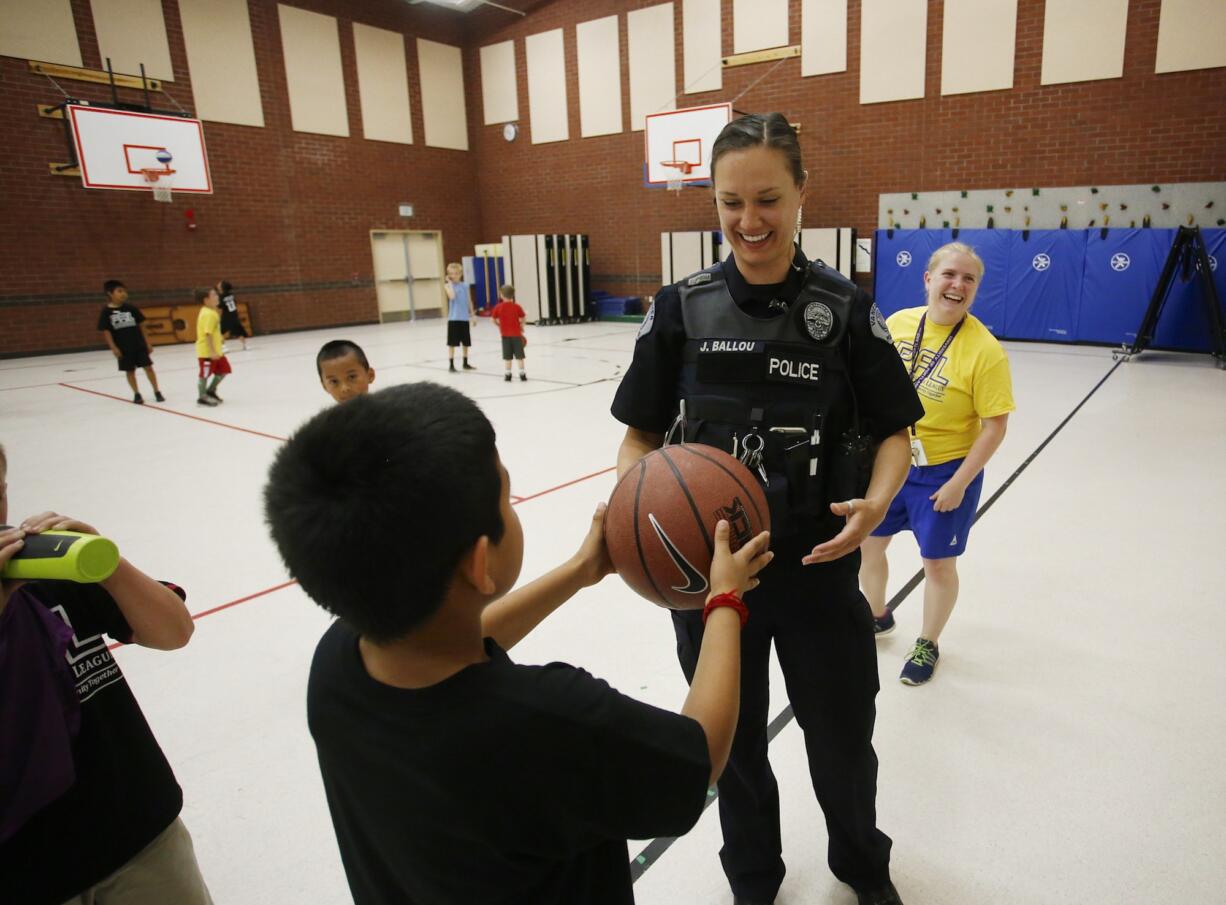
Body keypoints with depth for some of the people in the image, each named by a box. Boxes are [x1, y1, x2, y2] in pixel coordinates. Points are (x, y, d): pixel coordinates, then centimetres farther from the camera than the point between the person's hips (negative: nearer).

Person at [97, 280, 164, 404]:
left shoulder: (131, 308, 0)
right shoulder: (106, 312, -6)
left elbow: (141, 326, 6)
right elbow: (106, 331, -5)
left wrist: (147, 343, 6)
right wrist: (113, 347, -13)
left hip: (139, 344, 1)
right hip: (123, 347, -1)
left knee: (148, 366, 0)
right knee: (129, 371, 8)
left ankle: (157, 391, 10)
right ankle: (137, 394, 19)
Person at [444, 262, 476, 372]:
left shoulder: (465, 285, 7)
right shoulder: (449, 285, -4)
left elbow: (469, 301, 12)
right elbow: (452, 296, -24)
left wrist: (473, 316, 11)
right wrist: (449, 283, -15)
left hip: (465, 318, 4)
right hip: (453, 318, -4)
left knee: (466, 342, 12)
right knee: (452, 343, -1)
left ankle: (465, 363, 24)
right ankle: (451, 364, 6)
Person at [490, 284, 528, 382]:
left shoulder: (498, 307, -5)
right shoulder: (517, 307, -6)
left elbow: (493, 319, -4)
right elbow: (522, 319, -3)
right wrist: (521, 327, 14)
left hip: (505, 334, 1)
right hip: (516, 334, 0)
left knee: (507, 356, 8)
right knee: (519, 355, 6)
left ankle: (508, 375, 10)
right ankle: (522, 374, 7)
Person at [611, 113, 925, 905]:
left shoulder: (846, 309, -6)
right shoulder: (681, 308, -5)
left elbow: (893, 430, 1)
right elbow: (642, 433, 1)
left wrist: (875, 504, -18)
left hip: (818, 566, 0)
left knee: (843, 738, 18)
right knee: (733, 740, 19)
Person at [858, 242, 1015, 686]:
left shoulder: (985, 350, -18)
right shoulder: (896, 323, -5)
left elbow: (994, 427, -15)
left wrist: (959, 484, -17)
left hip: (944, 470, -4)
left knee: (938, 562, 10)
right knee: (866, 542, 17)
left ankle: (927, 645, 36)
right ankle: (877, 617, 45)